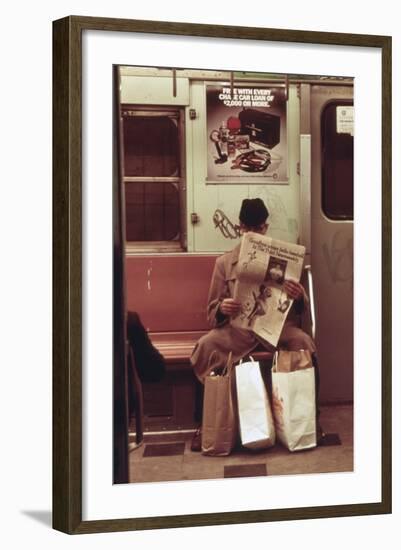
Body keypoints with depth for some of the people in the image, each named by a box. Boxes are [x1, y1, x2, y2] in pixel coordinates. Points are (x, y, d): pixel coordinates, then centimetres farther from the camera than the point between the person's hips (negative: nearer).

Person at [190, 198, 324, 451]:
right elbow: (212, 310, 8)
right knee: (205, 347, -30)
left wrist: (299, 297, -17)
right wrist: (222, 309, -19)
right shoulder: (225, 262, 9)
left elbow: (300, 307, 10)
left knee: (304, 342, -32)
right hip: (237, 326, 0)